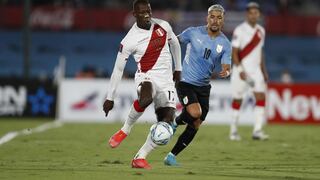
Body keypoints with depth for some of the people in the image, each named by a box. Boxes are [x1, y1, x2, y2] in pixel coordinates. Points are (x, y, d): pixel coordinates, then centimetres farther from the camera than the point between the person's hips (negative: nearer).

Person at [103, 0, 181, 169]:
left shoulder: (163, 26, -1)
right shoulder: (129, 41, -13)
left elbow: (174, 43, 21)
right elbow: (118, 69, -7)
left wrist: (178, 68, 26)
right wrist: (110, 98, -5)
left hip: (166, 79, 4)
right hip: (146, 76, -4)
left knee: (167, 120, -12)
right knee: (146, 99, -39)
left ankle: (140, 157, -4)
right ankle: (125, 129, -11)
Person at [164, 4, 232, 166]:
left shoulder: (225, 44, -1)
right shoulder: (194, 33, -7)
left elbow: (226, 66, -8)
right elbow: (174, 41, 8)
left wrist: (226, 72, -30)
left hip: (203, 87, 4)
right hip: (185, 82, -4)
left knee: (195, 126, 2)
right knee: (195, 113, -27)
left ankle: (171, 157, 15)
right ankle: (175, 122, 6)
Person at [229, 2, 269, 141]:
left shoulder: (261, 31, 10)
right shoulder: (240, 30, -9)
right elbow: (234, 52, -11)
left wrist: (263, 71, 17)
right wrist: (240, 70, -20)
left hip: (256, 70, 5)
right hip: (242, 69, -5)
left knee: (261, 97, -9)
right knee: (237, 99, 2)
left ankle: (257, 131, -12)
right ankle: (233, 131, 14)